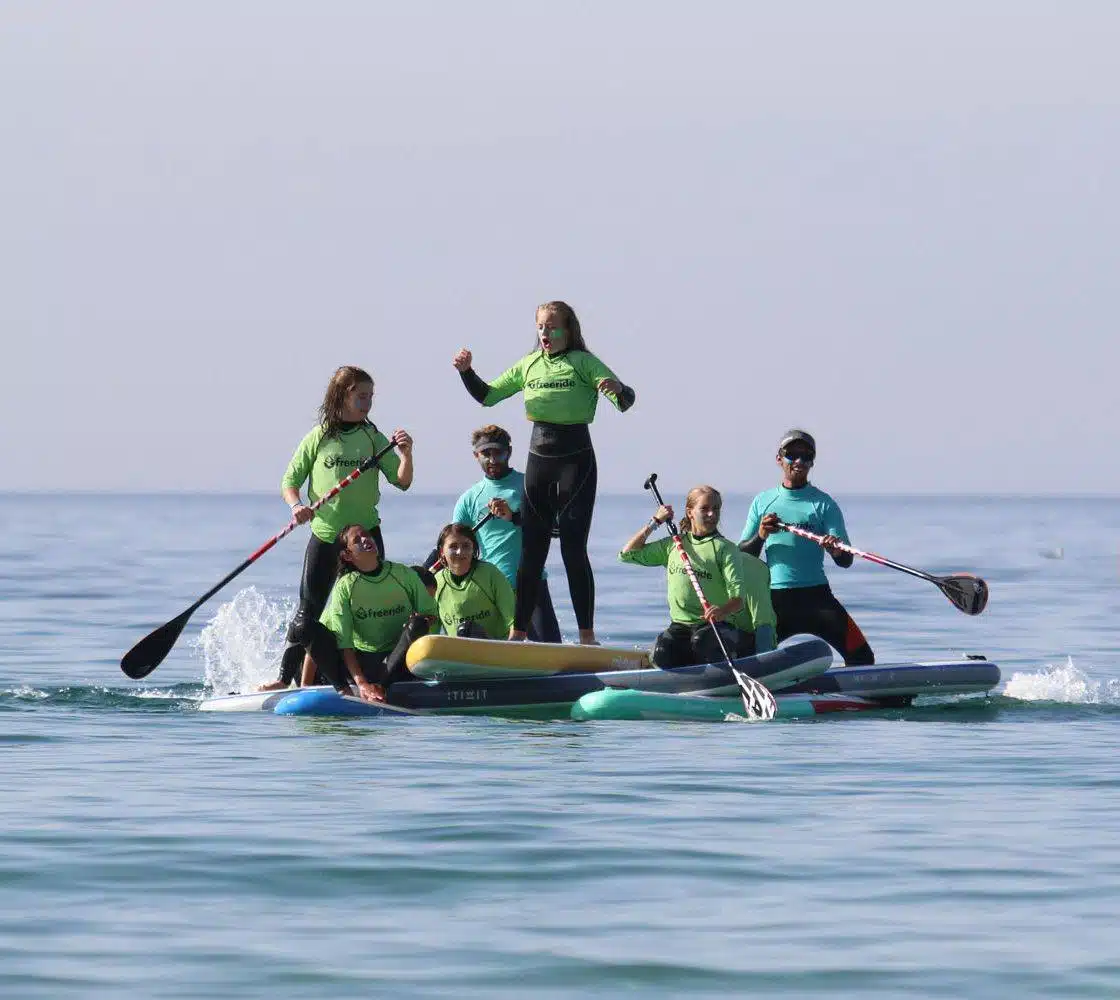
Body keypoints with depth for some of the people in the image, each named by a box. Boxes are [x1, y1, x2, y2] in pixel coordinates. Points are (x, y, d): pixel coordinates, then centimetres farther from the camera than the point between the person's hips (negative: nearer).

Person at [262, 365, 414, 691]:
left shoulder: (373, 439, 4)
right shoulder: (318, 438, 0)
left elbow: (401, 482, -2)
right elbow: (290, 481, 5)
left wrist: (406, 455, -21)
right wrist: (296, 506, -15)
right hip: (325, 536, -1)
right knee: (309, 610, -1)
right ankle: (285, 677, 3)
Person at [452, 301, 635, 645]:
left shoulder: (584, 363, -4)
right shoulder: (529, 365, 11)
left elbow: (626, 401, -12)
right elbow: (487, 395, 16)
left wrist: (617, 390, -35)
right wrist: (466, 371, -1)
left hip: (575, 459, -5)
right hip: (539, 459, 5)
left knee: (573, 549, -8)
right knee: (531, 551, 4)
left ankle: (587, 635, -5)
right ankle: (518, 633, 7)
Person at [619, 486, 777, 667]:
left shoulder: (725, 548, 1)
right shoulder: (673, 545, 14)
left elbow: (738, 596, -12)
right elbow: (628, 554, 18)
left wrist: (723, 610, -35)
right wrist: (654, 522, 13)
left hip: (719, 625, -3)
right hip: (680, 625, 3)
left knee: (701, 640, -38)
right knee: (661, 655, -29)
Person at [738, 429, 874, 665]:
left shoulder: (823, 503, 2)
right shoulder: (762, 502, 10)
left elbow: (846, 561, -4)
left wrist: (837, 550, -28)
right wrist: (760, 537, -11)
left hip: (816, 595, -2)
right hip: (774, 599, 2)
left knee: (861, 656, -14)